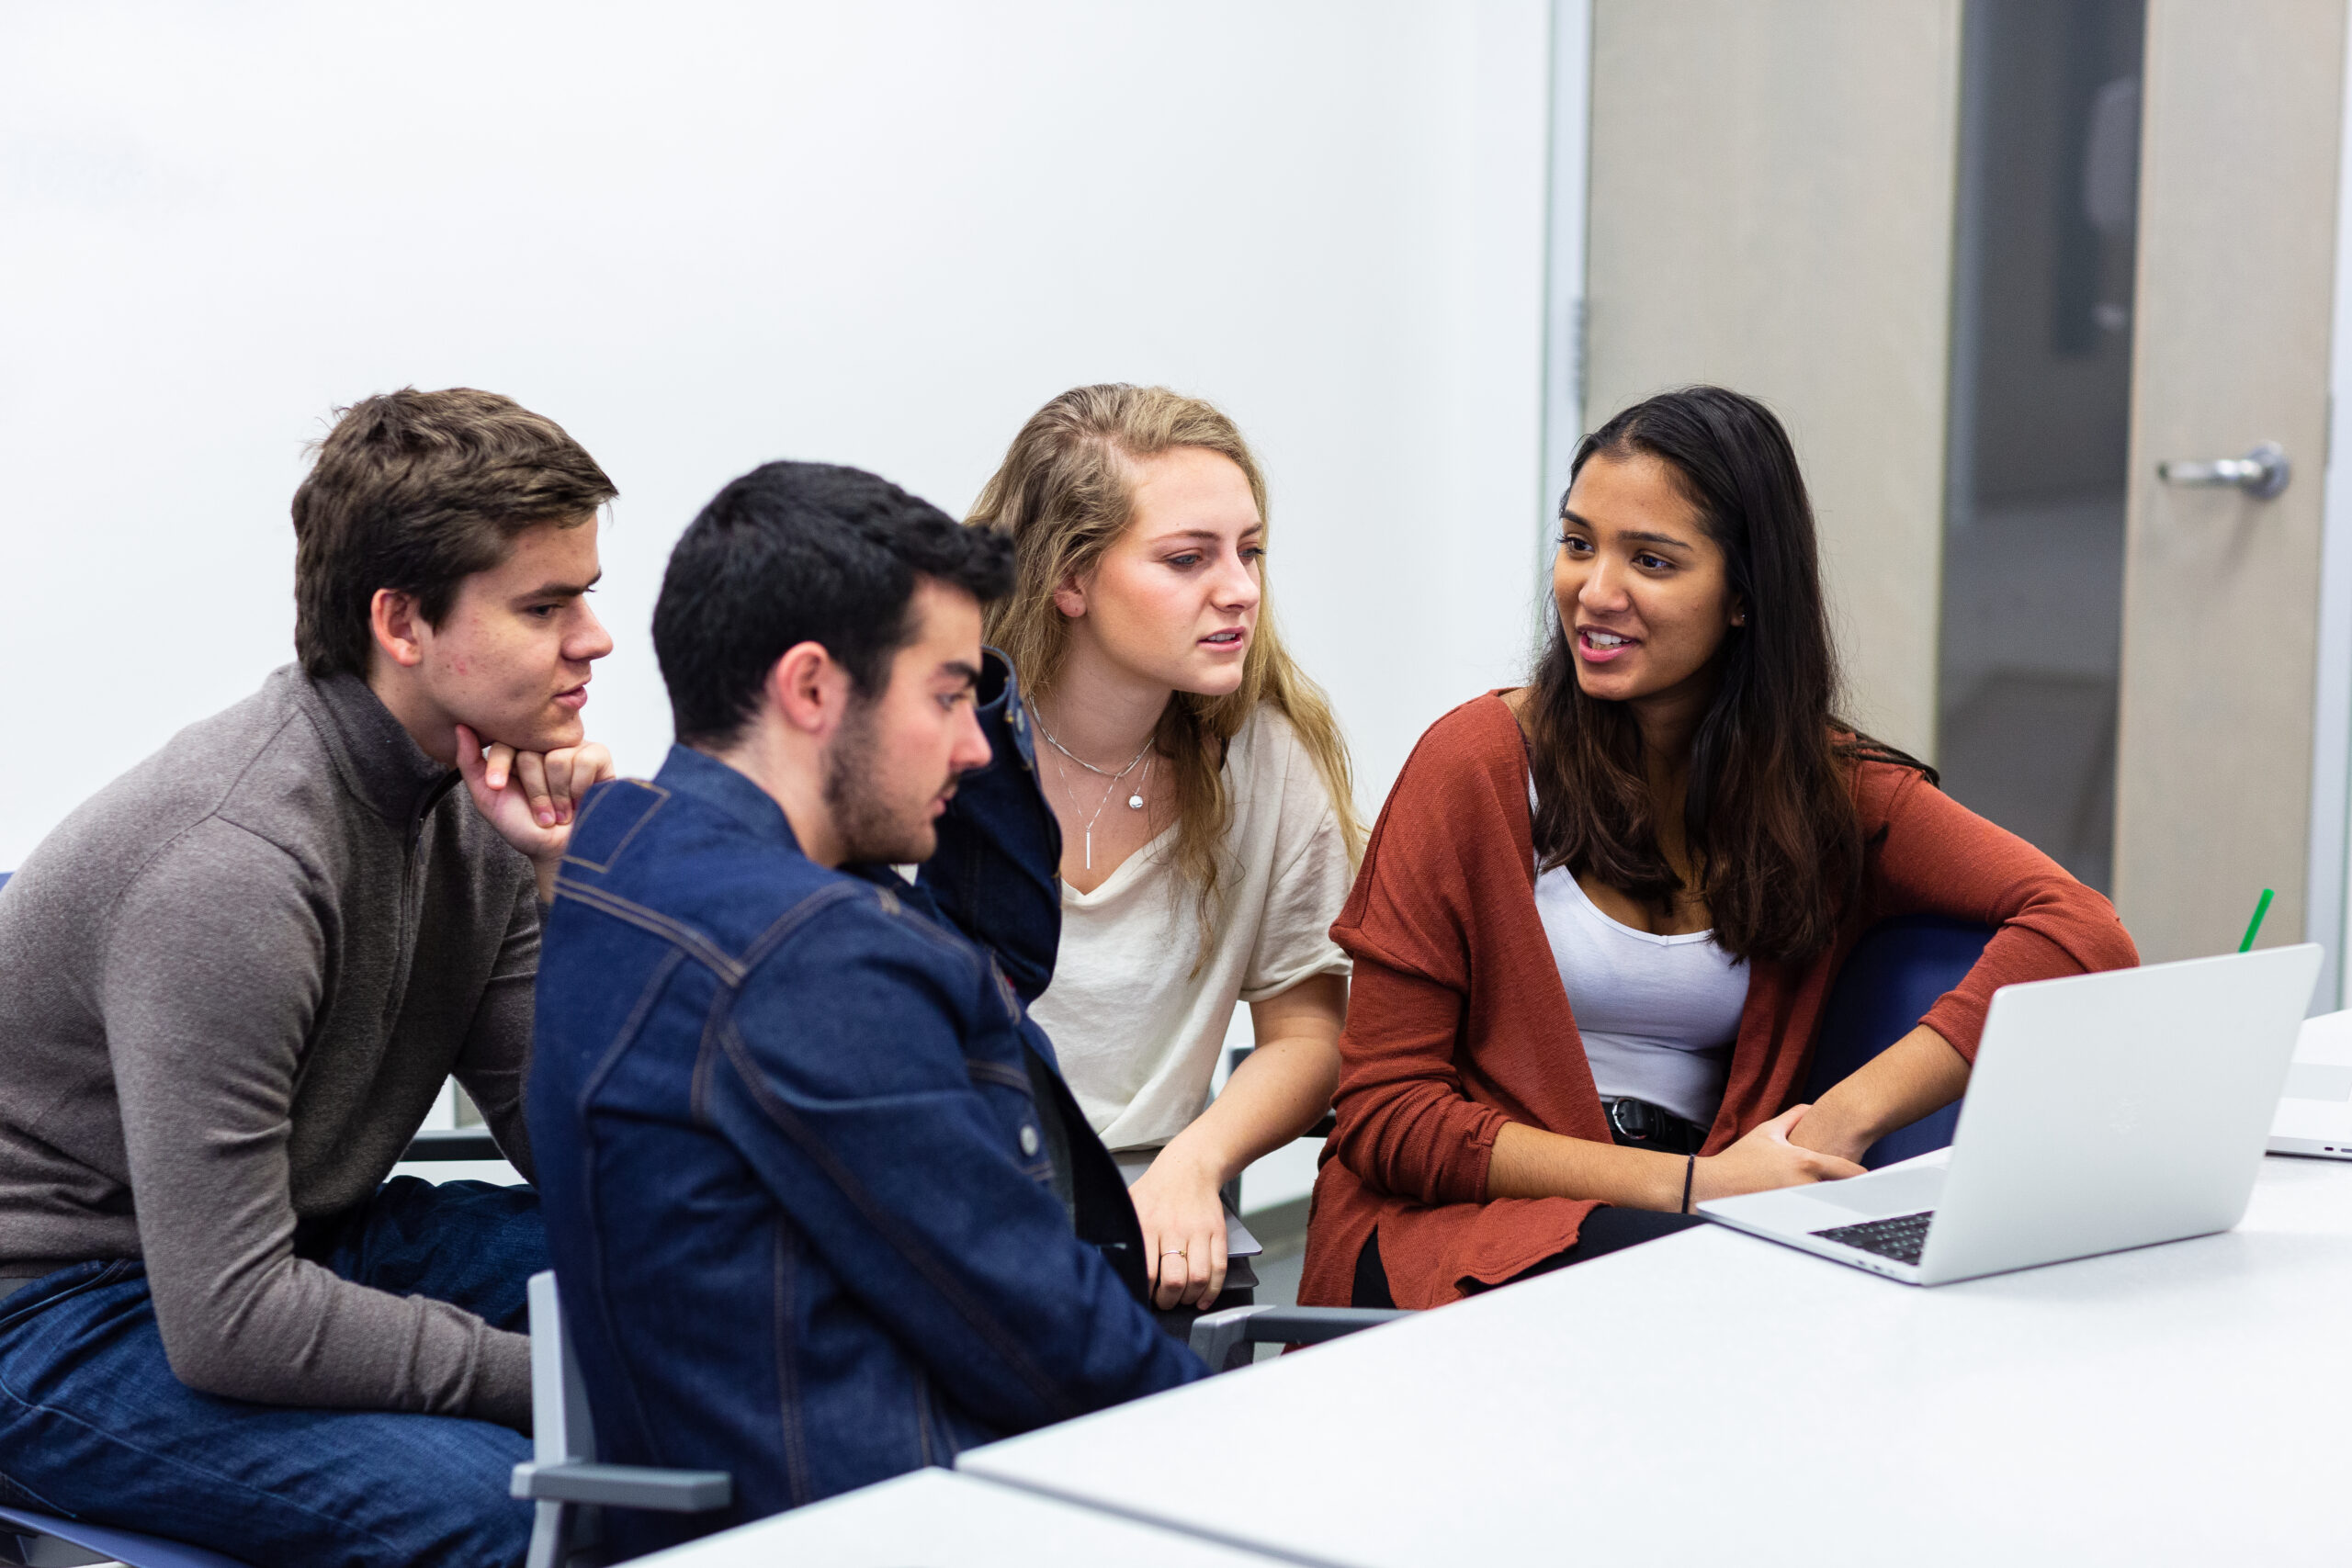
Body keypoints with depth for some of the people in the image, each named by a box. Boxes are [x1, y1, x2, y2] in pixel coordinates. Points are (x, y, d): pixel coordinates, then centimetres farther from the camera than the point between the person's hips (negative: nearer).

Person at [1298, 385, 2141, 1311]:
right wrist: (1688, 1182, -18)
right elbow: (1384, 1110, -7)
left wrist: (1845, 1120, -23)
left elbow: (2083, 932, -9)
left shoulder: (1828, 785, 4)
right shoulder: (1480, 763, -5)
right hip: (1460, 1223, -3)